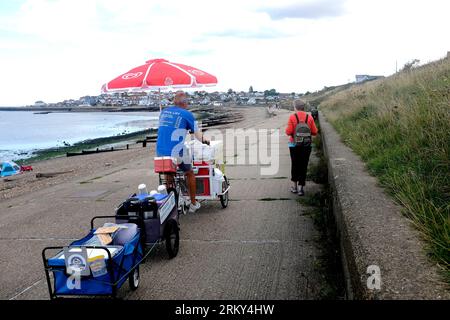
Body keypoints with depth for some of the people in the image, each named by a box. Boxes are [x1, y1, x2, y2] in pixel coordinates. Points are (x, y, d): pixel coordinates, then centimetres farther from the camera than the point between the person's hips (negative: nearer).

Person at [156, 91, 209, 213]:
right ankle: (193, 204, 24)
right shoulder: (187, 114, 0)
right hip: (175, 153, -4)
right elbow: (197, 134, 8)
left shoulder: (164, 111, 14)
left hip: (160, 152, 4)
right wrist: (204, 140, 30)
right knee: (190, 174, 19)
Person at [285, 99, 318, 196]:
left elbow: (288, 132, -14)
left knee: (294, 165, 13)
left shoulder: (292, 117, -9)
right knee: (303, 166, 7)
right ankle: (301, 188, 8)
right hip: (306, 145, 1)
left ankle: (295, 187, 20)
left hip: (294, 145, -1)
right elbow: (314, 132, -2)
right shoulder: (309, 117, -2)